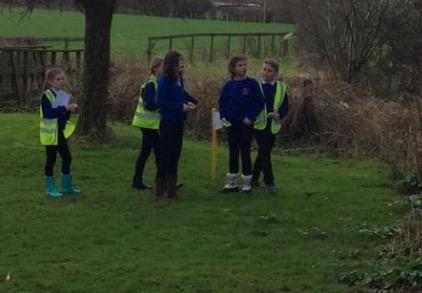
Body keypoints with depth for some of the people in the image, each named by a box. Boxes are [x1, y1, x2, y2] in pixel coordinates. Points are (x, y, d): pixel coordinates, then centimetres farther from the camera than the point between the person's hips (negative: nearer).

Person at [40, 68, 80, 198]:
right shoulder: (47, 96, -15)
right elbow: (48, 113, -28)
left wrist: (71, 109, -5)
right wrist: (65, 108, -30)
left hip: (61, 132, 8)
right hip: (50, 133, -7)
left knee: (67, 157, 10)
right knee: (51, 159, 1)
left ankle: (66, 186, 22)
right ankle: (50, 188, 10)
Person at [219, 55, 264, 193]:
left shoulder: (252, 83, -8)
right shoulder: (229, 85, 2)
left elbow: (260, 102, -7)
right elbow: (222, 102, 12)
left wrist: (251, 117, -14)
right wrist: (223, 116, -1)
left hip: (246, 124, -3)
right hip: (232, 124, 3)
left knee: (245, 152, 2)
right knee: (233, 153, 9)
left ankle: (247, 182, 12)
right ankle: (232, 182, 18)